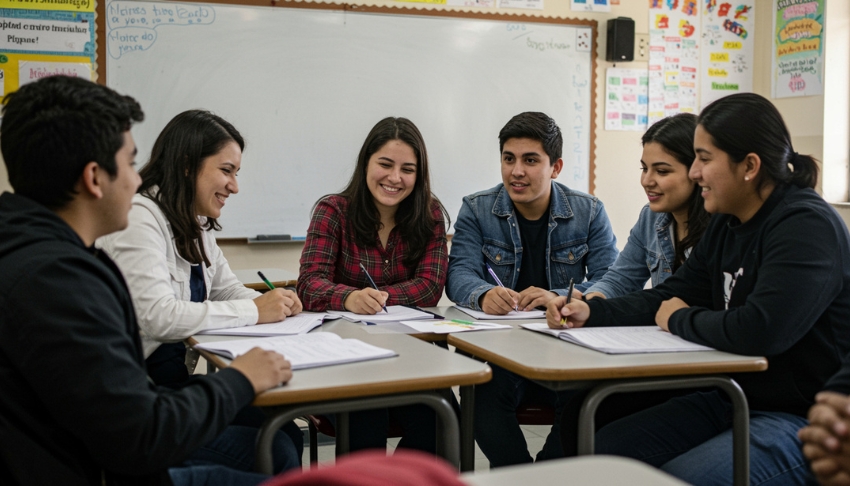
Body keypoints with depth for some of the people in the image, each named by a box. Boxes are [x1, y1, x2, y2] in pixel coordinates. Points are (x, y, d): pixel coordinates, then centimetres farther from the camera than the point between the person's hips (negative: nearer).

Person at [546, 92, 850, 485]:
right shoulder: (726, 224, 9)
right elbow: (668, 297, 14)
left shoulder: (807, 227, -20)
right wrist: (590, 313, -2)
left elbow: (759, 331, -33)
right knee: (603, 451, 0)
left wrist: (679, 320, -13)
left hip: (802, 420, -9)